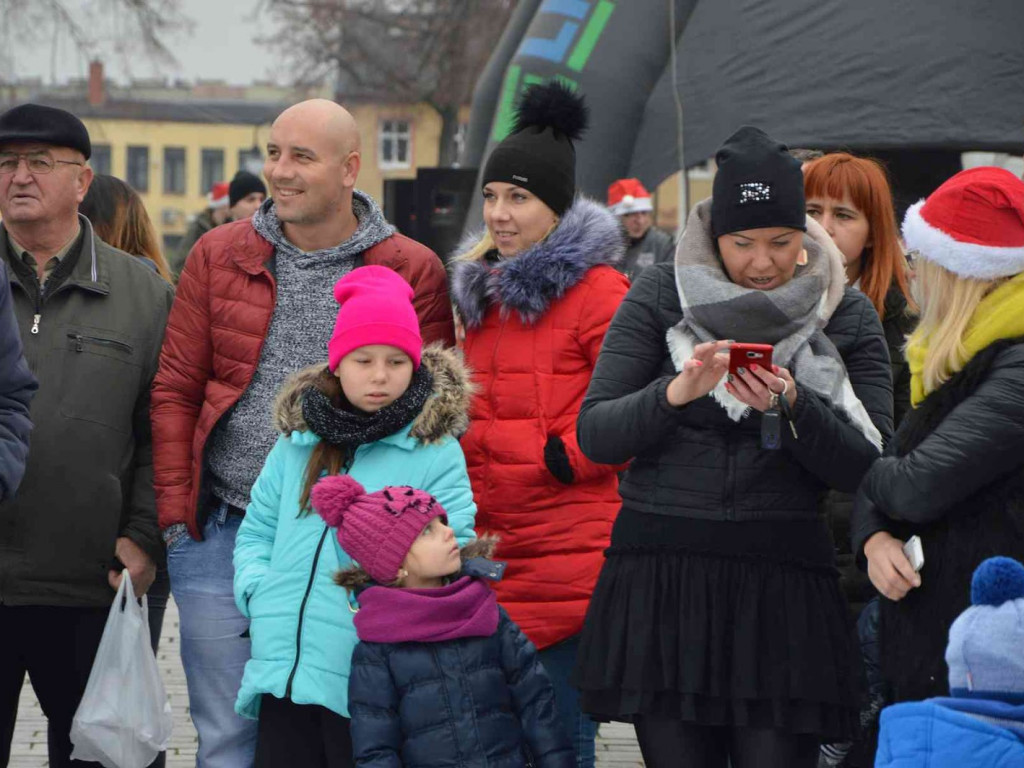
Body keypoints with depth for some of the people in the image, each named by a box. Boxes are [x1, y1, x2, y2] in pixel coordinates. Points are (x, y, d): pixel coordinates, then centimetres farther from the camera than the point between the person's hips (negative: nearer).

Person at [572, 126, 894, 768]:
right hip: (661, 575, 0)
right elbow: (595, 436, -2)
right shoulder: (662, 296, 5)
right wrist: (677, 392, -19)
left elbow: (868, 468, 0)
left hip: (784, 582, 0)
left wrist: (790, 406, -16)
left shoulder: (848, 316, 6)